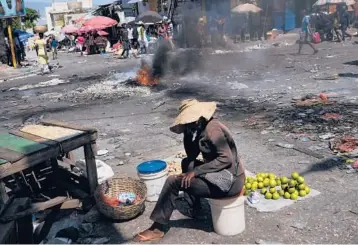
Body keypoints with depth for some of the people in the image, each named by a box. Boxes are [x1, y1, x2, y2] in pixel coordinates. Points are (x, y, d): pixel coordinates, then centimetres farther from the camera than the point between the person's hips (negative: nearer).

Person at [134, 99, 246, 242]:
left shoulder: (211, 129, -18)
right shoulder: (202, 127, 10)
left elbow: (226, 159, -24)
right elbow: (191, 155, 13)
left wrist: (195, 171, -21)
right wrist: (188, 132, -1)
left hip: (229, 180, -10)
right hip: (224, 174, 10)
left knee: (173, 181, -11)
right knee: (186, 163, 24)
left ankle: (157, 229, 1)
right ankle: (193, 208, 27)